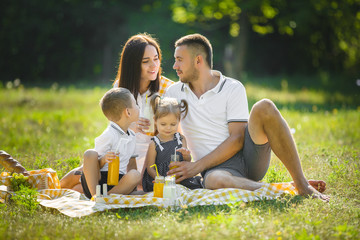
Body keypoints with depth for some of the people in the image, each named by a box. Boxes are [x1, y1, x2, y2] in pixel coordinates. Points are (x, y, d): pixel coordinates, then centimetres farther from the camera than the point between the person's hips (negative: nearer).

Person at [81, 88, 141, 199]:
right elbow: (94, 165, -7)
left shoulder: (132, 136, 14)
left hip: (119, 181, 4)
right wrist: (103, 160, -27)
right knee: (90, 153, -30)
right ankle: (94, 195, -29)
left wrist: (133, 181, 12)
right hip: (100, 178, -4)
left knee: (135, 175, -28)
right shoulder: (108, 135, -9)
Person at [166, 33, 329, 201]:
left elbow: (237, 139, -7)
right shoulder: (174, 92, 12)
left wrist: (196, 166, -14)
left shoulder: (233, 88, 1)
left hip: (248, 156, 0)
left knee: (264, 107, -28)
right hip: (216, 168, 0)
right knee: (215, 181, -41)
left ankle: (301, 184, -25)